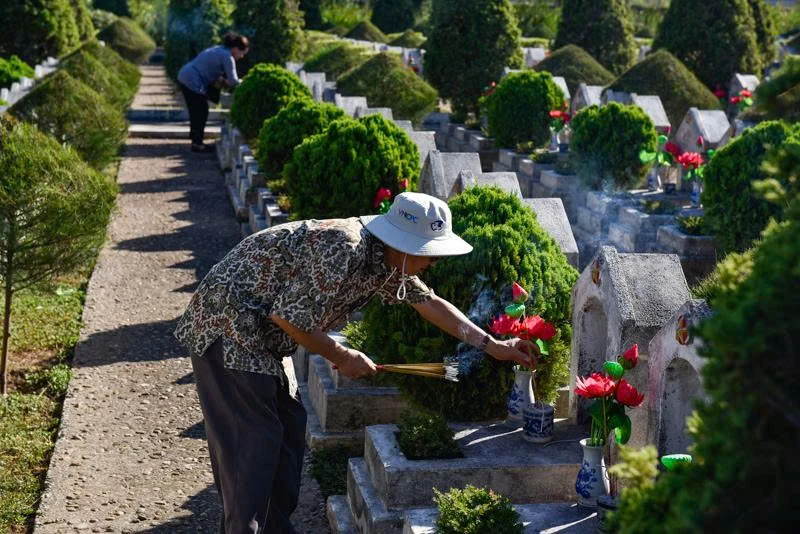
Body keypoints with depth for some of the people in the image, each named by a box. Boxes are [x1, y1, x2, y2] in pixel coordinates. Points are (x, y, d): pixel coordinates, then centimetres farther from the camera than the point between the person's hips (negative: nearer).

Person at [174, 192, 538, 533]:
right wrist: (340, 356, -13)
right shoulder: (342, 249, -29)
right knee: (253, 440, -10)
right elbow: (288, 315, -26)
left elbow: (430, 303, 14)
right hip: (228, 326, -10)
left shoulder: (384, 259, 2)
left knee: (287, 429, 13)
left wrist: (492, 345, 12)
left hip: (263, 335, 10)